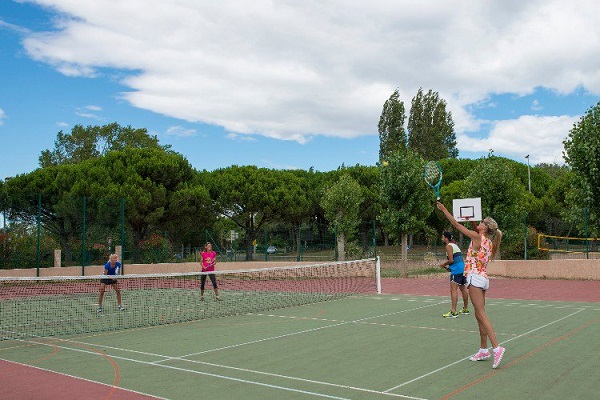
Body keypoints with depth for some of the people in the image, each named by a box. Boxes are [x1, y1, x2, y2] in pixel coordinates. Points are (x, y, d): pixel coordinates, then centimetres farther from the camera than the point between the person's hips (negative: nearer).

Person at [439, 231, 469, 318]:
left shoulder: (448, 246, -8)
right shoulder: (454, 245, 20)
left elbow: (451, 260, -16)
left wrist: (444, 264, 0)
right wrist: (448, 267, 19)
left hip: (456, 270, -10)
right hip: (463, 268, 10)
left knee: (453, 289, -12)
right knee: (463, 288, 19)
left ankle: (453, 312, -17)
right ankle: (466, 309, 30)